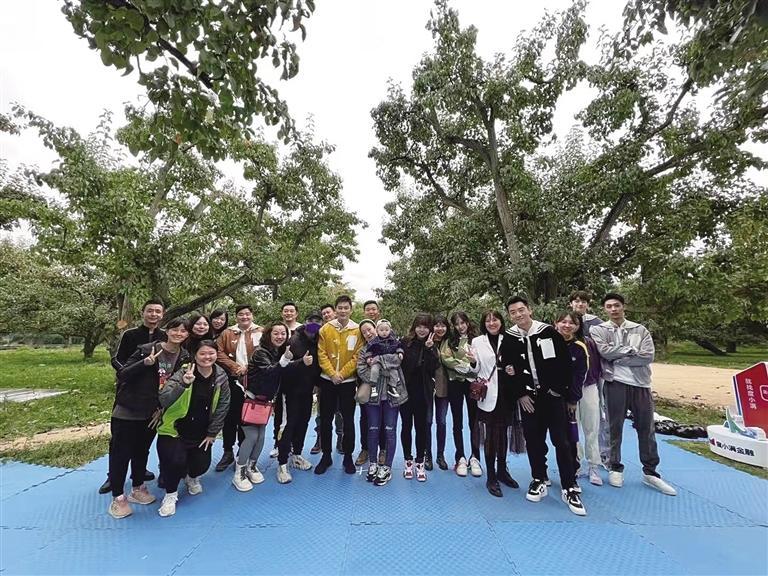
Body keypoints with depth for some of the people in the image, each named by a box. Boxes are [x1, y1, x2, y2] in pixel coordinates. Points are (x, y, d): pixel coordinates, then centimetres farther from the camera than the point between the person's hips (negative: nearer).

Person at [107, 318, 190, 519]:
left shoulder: (185, 358, -5)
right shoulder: (146, 349, -17)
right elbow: (121, 375, -17)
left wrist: (163, 409, -1)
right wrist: (145, 363, -32)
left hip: (152, 413, 4)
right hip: (127, 411, -4)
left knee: (142, 451, 19)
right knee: (121, 453, 6)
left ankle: (137, 489, 35)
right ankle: (117, 497, 21)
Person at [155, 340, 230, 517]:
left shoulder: (221, 377, -9)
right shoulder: (183, 373, -19)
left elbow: (222, 406, -2)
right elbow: (164, 400, -31)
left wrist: (212, 433, -1)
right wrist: (183, 383, -46)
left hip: (202, 433, 3)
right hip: (174, 430, -3)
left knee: (202, 465, -1)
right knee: (176, 461, -23)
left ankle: (192, 477, 39)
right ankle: (171, 494, 10)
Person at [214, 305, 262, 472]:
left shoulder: (261, 333, 1)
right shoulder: (227, 333, 7)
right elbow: (219, 352, -2)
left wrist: (248, 368, -15)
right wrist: (235, 367, -13)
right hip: (232, 380, 2)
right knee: (230, 416, 9)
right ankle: (228, 452, 26)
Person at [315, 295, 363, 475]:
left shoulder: (358, 330, -4)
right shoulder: (326, 329, -2)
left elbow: (357, 356, -7)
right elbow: (322, 354, -5)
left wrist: (342, 374, -13)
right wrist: (332, 373, -14)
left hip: (348, 382, -1)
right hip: (327, 381, 1)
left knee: (348, 420, 9)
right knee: (325, 420, 10)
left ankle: (348, 457, 25)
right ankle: (326, 456, 27)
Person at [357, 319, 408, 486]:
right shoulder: (364, 351, 8)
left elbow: (397, 359, -15)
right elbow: (361, 371, -6)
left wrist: (377, 360, -13)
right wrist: (376, 378, -17)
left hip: (392, 393, -2)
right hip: (373, 394, 2)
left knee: (389, 431, 3)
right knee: (373, 430, 9)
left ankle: (387, 468, 15)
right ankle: (373, 464, 26)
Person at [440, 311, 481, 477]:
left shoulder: (477, 339, 2)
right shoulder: (449, 341, 6)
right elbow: (445, 358, -7)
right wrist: (466, 366, -13)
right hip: (455, 383, 1)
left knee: (474, 421, 7)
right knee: (457, 422, 9)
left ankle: (475, 458, 20)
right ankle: (460, 458, 20)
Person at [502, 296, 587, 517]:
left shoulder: (548, 332, -7)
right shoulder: (509, 339, -2)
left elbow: (565, 361, -3)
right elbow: (508, 369, 2)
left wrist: (563, 389, -5)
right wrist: (520, 394, -3)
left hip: (553, 394, -2)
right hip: (528, 397, 2)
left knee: (561, 441, 0)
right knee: (533, 441, 9)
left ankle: (569, 489, 14)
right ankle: (539, 481, 25)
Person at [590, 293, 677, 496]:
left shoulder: (640, 330, 8)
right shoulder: (599, 330, 2)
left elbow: (648, 356, -5)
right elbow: (605, 351, -15)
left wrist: (618, 357, -11)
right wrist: (631, 350, -7)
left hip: (640, 383, 3)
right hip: (616, 384, -2)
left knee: (646, 428, 11)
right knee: (615, 427, 7)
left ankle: (650, 472, 26)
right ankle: (615, 468, 22)